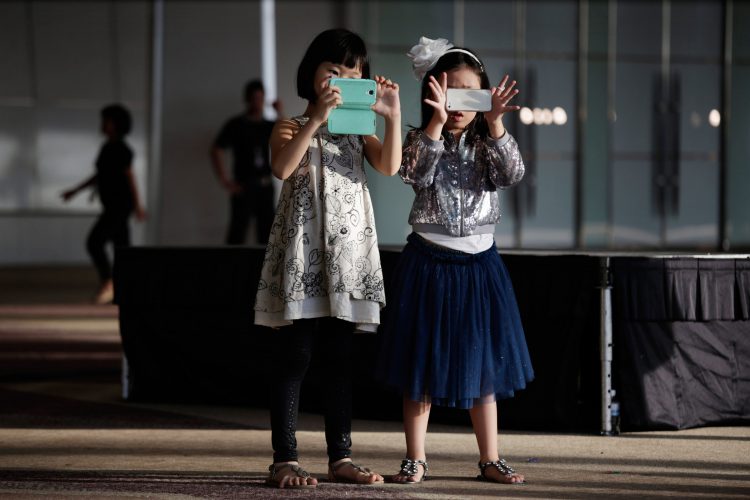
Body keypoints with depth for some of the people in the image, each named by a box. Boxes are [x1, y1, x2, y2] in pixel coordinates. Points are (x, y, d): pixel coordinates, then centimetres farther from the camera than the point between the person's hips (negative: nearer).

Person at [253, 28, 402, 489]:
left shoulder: (358, 132, 15)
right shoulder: (291, 128, 2)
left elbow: (390, 165, -4)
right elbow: (282, 167, -20)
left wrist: (393, 115, -14)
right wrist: (316, 119, -27)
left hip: (347, 256, 4)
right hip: (302, 254, -4)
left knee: (341, 360, 8)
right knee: (294, 357, -4)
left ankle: (341, 457, 12)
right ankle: (285, 459, -2)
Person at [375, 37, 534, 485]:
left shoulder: (487, 145, 5)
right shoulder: (422, 140, -2)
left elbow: (513, 173, -13)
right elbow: (416, 173, -22)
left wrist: (494, 124, -24)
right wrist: (437, 122, -30)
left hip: (479, 263, 2)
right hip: (429, 262, -2)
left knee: (484, 365, 7)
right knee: (422, 366, 3)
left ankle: (490, 459, 14)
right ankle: (416, 460, 10)